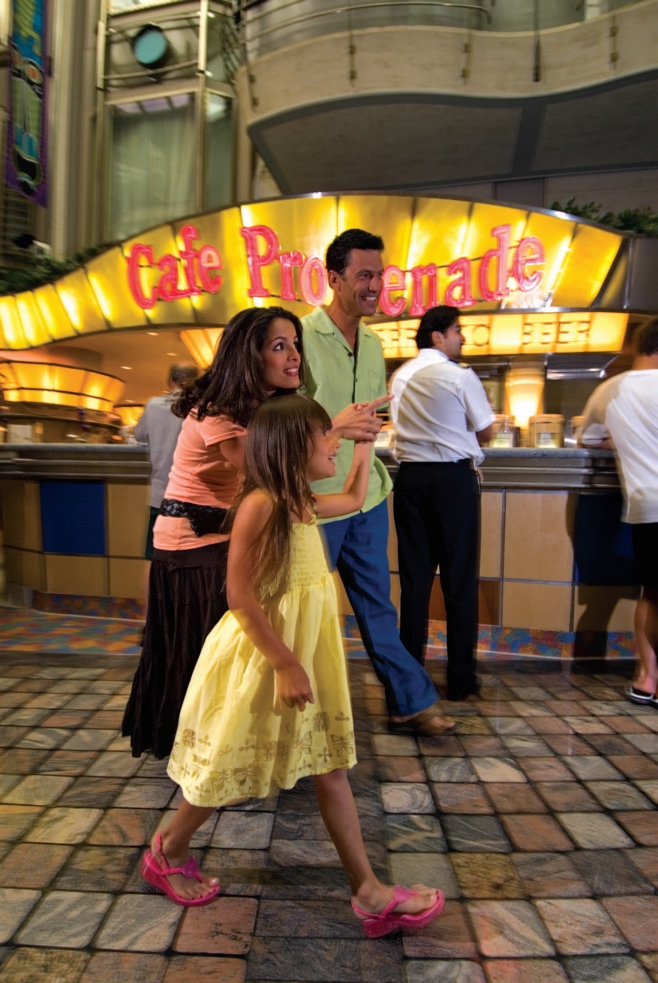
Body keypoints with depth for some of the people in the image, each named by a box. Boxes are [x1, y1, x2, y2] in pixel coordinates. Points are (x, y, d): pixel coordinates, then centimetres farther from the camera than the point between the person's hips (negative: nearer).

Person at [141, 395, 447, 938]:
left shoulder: (303, 503, 5)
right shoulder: (260, 504, -22)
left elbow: (354, 500, 26)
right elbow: (241, 596, -23)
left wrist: (366, 444, 21)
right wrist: (284, 664, -22)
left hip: (307, 652, 8)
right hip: (262, 658, -8)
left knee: (330, 766, 11)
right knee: (229, 767, 11)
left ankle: (368, 891, 21)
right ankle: (168, 852, 38)